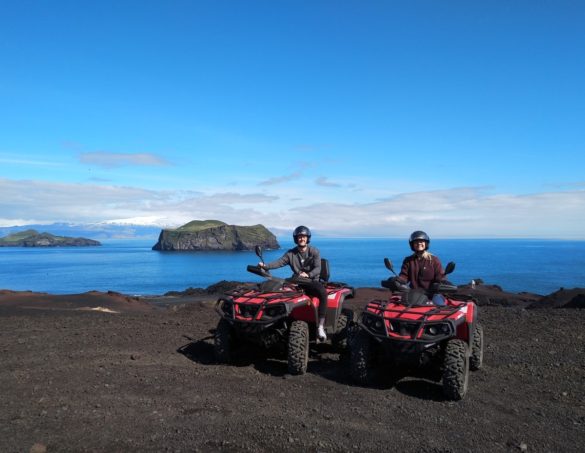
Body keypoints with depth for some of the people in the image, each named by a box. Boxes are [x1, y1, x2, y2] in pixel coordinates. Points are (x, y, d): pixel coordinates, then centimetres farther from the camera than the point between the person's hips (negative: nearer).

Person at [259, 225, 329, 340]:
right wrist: (265, 266, -28)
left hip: (312, 281, -3)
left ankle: (320, 326, -31)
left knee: (323, 292, -34)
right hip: (297, 282, 3)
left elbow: (318, 269, -12)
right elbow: (279, 262, -8)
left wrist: (307, 274, -34)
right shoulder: (291, 253, 7)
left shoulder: (314, 251, 1)